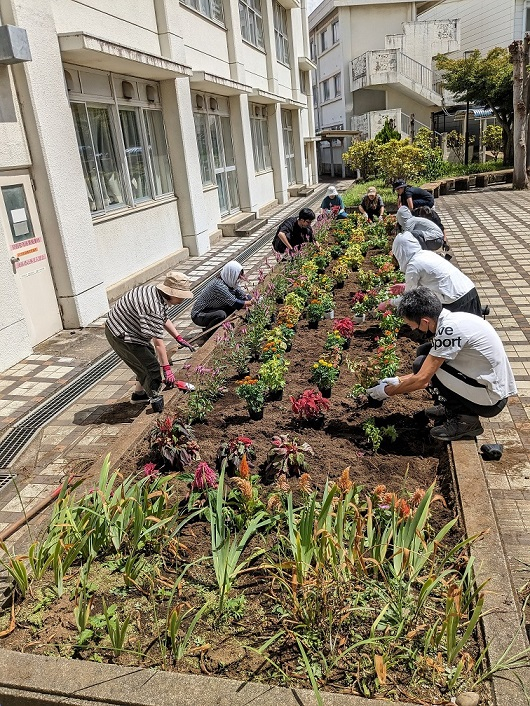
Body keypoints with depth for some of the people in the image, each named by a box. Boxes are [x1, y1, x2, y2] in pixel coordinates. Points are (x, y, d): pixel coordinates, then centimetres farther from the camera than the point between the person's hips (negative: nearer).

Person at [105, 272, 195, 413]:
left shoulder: (158, 293, -3)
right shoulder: (153, 307, -34)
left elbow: (165, 319, 14)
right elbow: (158, 342, -32)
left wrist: (179, 338, 9)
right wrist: (167, 369, -28)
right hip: (120, 336, -10)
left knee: (148, 359, 21)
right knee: (151, 367, -9)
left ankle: (139, 394, 36)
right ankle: (156, 401, 3)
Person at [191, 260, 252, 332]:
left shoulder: (230, 282, -3)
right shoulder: (218, 285, -28)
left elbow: (242, 294, -1)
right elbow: (234, 303, -30)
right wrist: (250, 303, -24)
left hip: (211, 310, 9)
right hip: (199, 315, -9)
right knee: (221, 315, -34)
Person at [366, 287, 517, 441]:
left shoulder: (449, 329, -24)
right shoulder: (451, 319, 5)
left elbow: (422, 378, -21)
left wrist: (387, 391, -7)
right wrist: (398, 381, 15)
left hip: (491, 400, -9)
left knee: (422, 364, -12)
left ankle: (465, 420, -4)